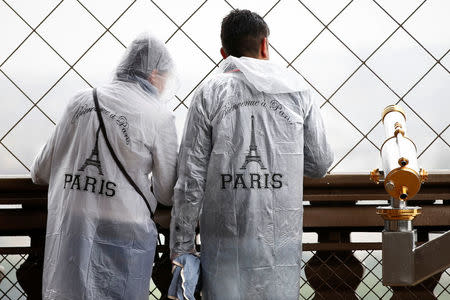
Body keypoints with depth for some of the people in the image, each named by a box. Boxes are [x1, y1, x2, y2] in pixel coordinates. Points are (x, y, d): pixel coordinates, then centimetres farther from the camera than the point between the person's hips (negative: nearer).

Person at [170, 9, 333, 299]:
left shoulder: (209, 94, -1)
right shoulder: (297, 90, 3)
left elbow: (191, 179, -4)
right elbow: (320, 164, 9)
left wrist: (181, 246, 3)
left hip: (224, 236, -1)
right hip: (280, 235, 1)